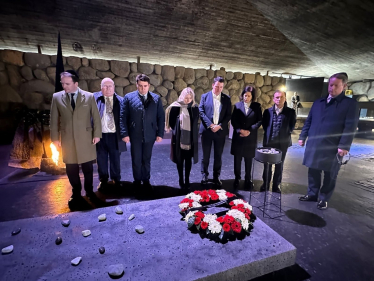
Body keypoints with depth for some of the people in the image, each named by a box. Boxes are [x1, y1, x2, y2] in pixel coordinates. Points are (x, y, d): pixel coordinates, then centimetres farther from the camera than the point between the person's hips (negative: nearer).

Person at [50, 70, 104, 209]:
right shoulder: (56, 97, 1)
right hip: (67, 139, 2)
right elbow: (54, 119, 5)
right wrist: (55, 137, 3)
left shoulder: (89, 96, -3)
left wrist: (97, 134, -3)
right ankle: (76, 195, 29)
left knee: (88, 168, 9)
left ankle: (89, 192, 28)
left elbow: (96, 117, -1)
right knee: (71, 169, 10)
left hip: (86, 138, -1)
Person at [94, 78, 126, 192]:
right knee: (101, 159, 11)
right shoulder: (95, 98, 3)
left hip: (115, 135, 0)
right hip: (100, 134, 0)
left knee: (115, 159, 12)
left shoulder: (120, 100, 4)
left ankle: (116, 179, 30)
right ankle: (103, 180, 30)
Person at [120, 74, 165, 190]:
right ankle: (137, 180, 29)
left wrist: (160, 133, -2)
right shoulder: (128, 97, -1)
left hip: (149, 135, 1)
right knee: (136, 160, 10)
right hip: (135, 135, -1)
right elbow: (123, 117, -3)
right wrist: (124, 133, -9)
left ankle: (146, 180, 30)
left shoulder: (156, 98, 2)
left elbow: (161, 117, 2)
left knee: (146, 159, 13)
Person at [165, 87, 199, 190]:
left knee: (188, 159, 9)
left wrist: (193, 132, 6)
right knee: (180, 159, 6)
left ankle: (187, 179, 21)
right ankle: (181, 180, 20)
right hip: (179, 137, -2)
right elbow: (171, 121, -1)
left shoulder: (195, 108, -1)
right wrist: (176, 130, 0)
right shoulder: (176, 107, -8)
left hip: (190, 137, 2)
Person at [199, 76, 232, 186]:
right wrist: (210, 125, -14)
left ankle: (216, 177, 23)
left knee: (218, 156, 9)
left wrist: (220, 125, -12)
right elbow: (201, 112, -4)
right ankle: (204, 176, 23)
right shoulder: (205, 96, 3)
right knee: (205, 155, 8)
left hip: (220, 131, 1)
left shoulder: (227, 98, 6)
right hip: (207, 130, -1)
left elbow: (228, 115, 3)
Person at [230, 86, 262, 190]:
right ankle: (237, 178, 22)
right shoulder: (237, 105, 5)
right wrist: (240, 130, -13)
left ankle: (248, 180, 23)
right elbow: (233, 120, 1)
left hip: (251, 137, 0)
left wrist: (249, 131, -12)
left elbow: (259, 121, 0)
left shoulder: (257, 106, 4)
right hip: (238, 136, 1)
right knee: (237, 159, 6)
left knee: (248, 159, 8)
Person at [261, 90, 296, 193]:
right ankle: (265, 183, 27)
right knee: (267, 164, 11)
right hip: (268, 142, 1)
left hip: (282, 143, 0)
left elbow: (291, 126, 2)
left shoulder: (290, 112, -4)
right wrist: (268, 133, 1)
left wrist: (285, 133, -3)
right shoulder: (267, 111, 0)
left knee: (279, 165, 11)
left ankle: (276, 185, 25)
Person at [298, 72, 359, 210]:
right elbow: (308, 121, 15)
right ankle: (312, 194, 26)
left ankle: (323, 199, 22)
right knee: (313, 171, 11)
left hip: (332, 147, -3)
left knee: (330, 175, 8)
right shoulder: (318, 102, 14)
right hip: (313, 145, 4)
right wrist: (302, 137, 8)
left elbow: (350, 127, -8)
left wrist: (344, 146, -16)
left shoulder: (350, 104, 1)